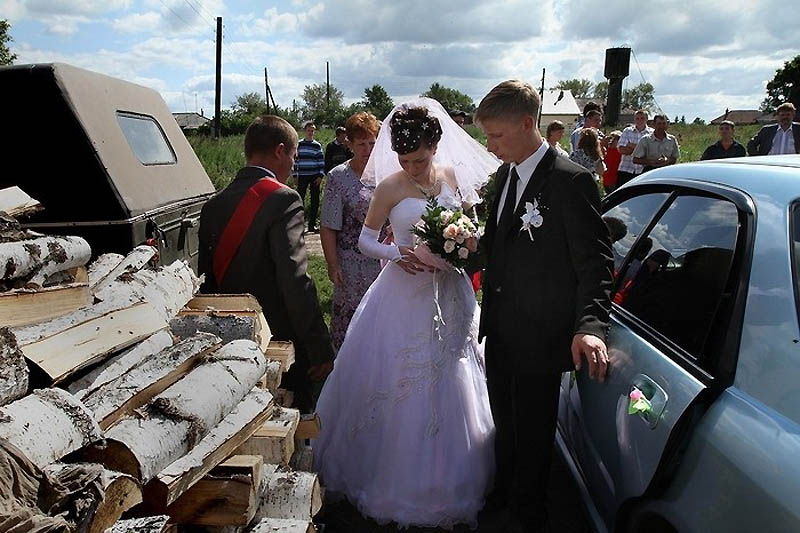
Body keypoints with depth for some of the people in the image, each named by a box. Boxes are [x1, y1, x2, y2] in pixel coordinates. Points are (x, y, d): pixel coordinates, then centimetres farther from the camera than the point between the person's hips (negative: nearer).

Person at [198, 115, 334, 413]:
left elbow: (207, 278, 9)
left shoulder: (214, 204, 5)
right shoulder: (283, 200, -15)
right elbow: (295, 280, -22)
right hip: (280, 341, -7)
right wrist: (320, 348, -17)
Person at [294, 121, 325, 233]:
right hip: (302, 176, -1)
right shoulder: (299, 144, 5)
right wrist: (295, 175, 3)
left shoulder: (317, 145, 6)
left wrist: (320, 175, -3)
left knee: (315, 200, 3)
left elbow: (321, 160, 5)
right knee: (300, 199, -6)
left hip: (315, 176, 1)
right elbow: (295, 160, 8)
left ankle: (312, 224, 10)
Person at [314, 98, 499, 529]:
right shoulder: (390, 187, -8)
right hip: (404, 295, -3)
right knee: (396, 385, 4)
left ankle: (447, 479, 32)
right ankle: (395, 479, 25)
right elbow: (365, 239, -1)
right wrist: (395, 254, -20)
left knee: (448, 385, 12)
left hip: (449, 293, 4)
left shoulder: (453, 176, 2)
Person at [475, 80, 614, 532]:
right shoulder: (506, 174, 7)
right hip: (501, 332, 7)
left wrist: (590, 325, -33)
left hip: (540, 338, -7)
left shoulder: (571, 181, -18)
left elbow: (595, 262, -20)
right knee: (505, 424, 25)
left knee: (531, 434, 12)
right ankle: (504, 495, 49)